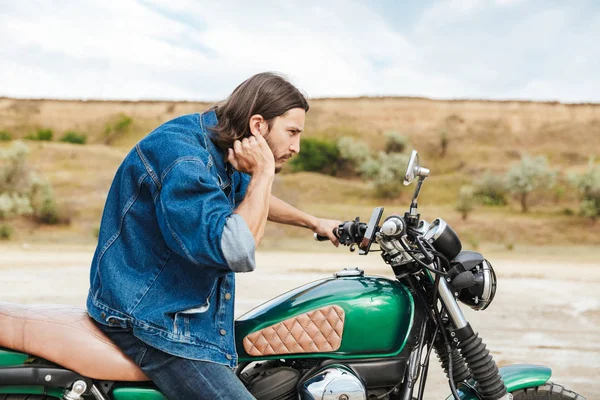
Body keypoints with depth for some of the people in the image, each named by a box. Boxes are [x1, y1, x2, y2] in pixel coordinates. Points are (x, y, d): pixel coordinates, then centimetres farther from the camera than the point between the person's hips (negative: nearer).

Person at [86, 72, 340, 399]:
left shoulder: (218, 149, 5)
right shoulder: (180, 155, -26)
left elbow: (251, 197, 28)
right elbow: (236, 251, -35)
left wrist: (313, 223, 36)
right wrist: (263, 174, -25)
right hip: (146, 319, -10)